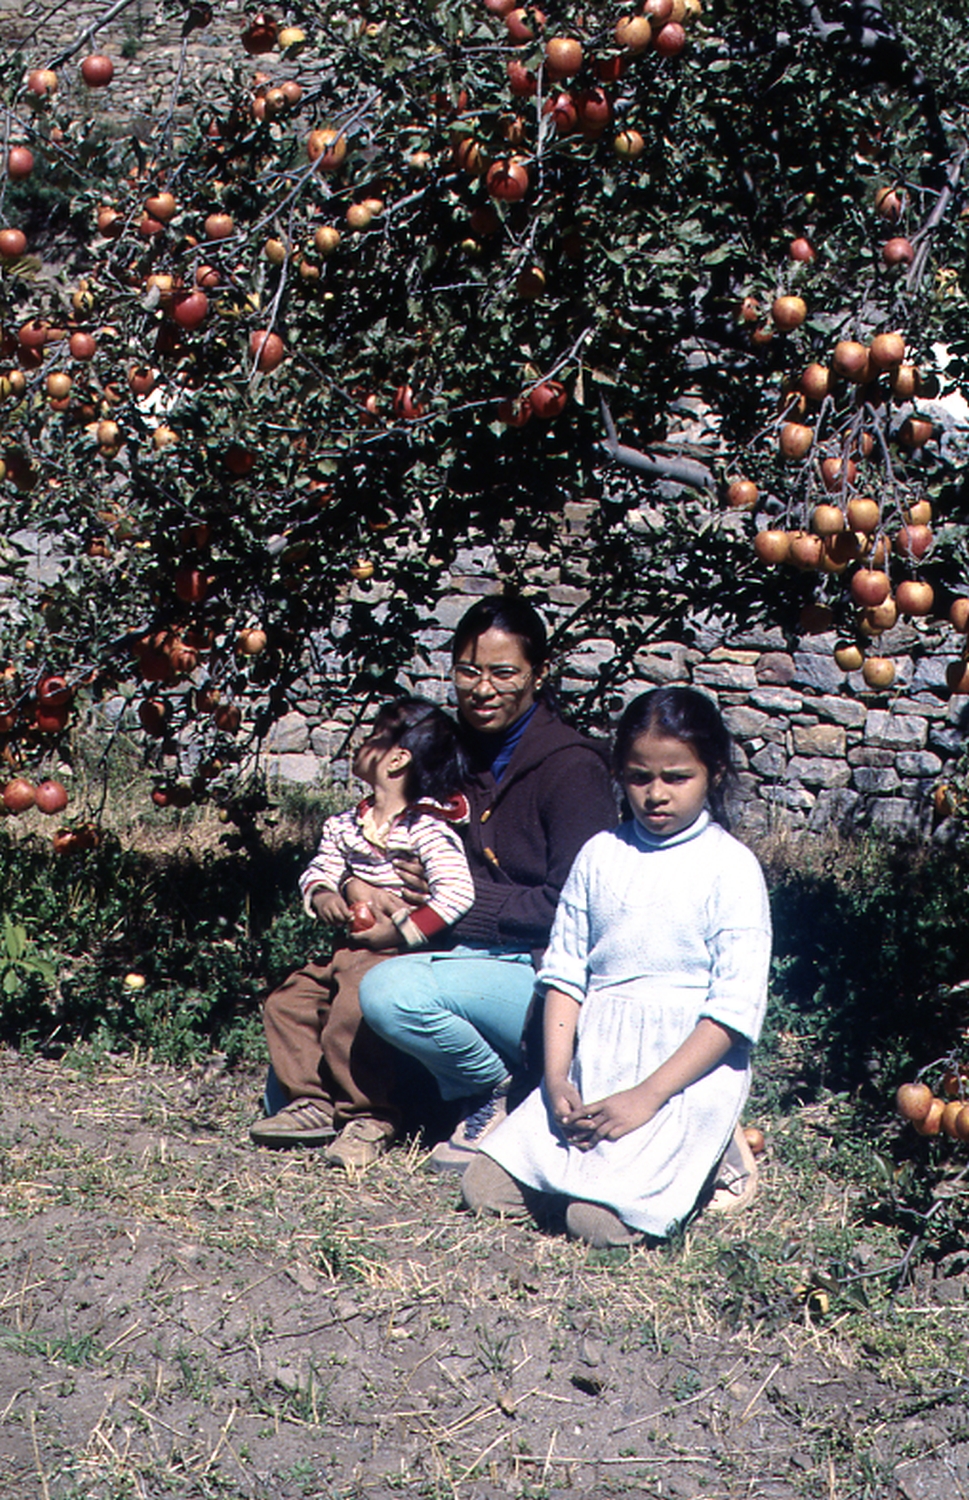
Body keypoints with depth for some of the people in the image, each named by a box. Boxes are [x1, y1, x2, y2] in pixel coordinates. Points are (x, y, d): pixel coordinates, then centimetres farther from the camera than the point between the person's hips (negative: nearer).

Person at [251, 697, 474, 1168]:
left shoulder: (430, 830, -15)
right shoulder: (347, 825, 9)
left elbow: (456, 894, -23)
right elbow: (320, 867, 14)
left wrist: (400, 932, -24)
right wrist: (321, 894, -10)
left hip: (400, 953, -8)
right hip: (350, 948, 9)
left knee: (350, 1016, -26)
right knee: (288, 1002, 2)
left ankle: (369, 1120, -8)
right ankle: (313, 1104, 12)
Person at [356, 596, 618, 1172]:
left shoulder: (571, 766, -12)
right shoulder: (463, 751, 11)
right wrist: (355, 883, -1)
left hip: (547, 973, -8)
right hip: (478, 957, 8)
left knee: (392, 991, -30)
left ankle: (496, 1096, -6)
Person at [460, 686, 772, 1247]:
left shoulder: (731, 869, -7)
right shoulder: (600, 855, 7)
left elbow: (736, 1006, -11)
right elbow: (565, 973, 8)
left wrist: (648, 1096, -17)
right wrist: (557, 1080, -6)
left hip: (689, 1067, -5)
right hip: (593, 1062, 5)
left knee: (599, 1219, -20)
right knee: (486, 1189, -4)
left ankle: (701, 1158, 7)